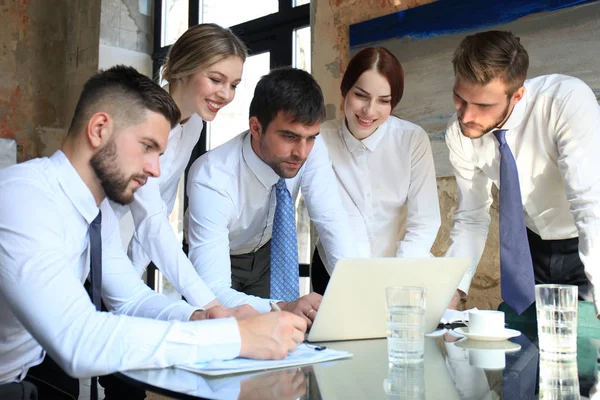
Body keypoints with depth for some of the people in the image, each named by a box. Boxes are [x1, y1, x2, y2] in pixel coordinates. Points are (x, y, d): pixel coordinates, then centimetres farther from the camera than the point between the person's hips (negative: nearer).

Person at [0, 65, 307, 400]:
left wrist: (197, 318, -12)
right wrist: (236, 336, -32)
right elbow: (79, 344, -35)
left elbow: (132, 298, 8)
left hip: (32, 371, 7)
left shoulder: (99, 210, 1)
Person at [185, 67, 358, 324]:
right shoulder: (212, 180, -36)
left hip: (269, 253, 3)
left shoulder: (311, 149, -23)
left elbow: (332, 221, -19)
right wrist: (282, 309, -56)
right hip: (218, 260, -3)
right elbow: (212, 291, -41)